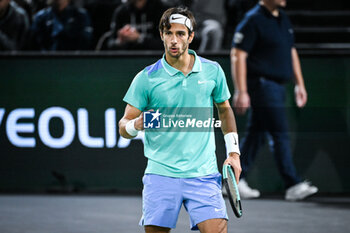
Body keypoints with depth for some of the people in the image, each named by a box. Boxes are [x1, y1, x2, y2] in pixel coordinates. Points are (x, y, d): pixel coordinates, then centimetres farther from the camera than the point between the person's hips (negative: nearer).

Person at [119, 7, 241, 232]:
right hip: (161, 175, -1)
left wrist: (233, 152, 15)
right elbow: (124, 126, 2)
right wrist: (136, 125, -21)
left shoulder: (213, 71, 6)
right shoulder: (147, 78, -1)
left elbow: (225, 110, 22)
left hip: (203, 174, 1)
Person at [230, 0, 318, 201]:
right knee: (280, 134, -10)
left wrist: (300, 84, 21)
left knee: (256, 133, 12)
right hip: (262, 85, -9)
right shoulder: (253, 20, -13)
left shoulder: (283, 19, 15)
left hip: (277, 86, 9)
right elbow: (238, 56, -15)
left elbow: (292, 52, 23)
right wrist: (241, 92, -20)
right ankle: (293, 186, -9)